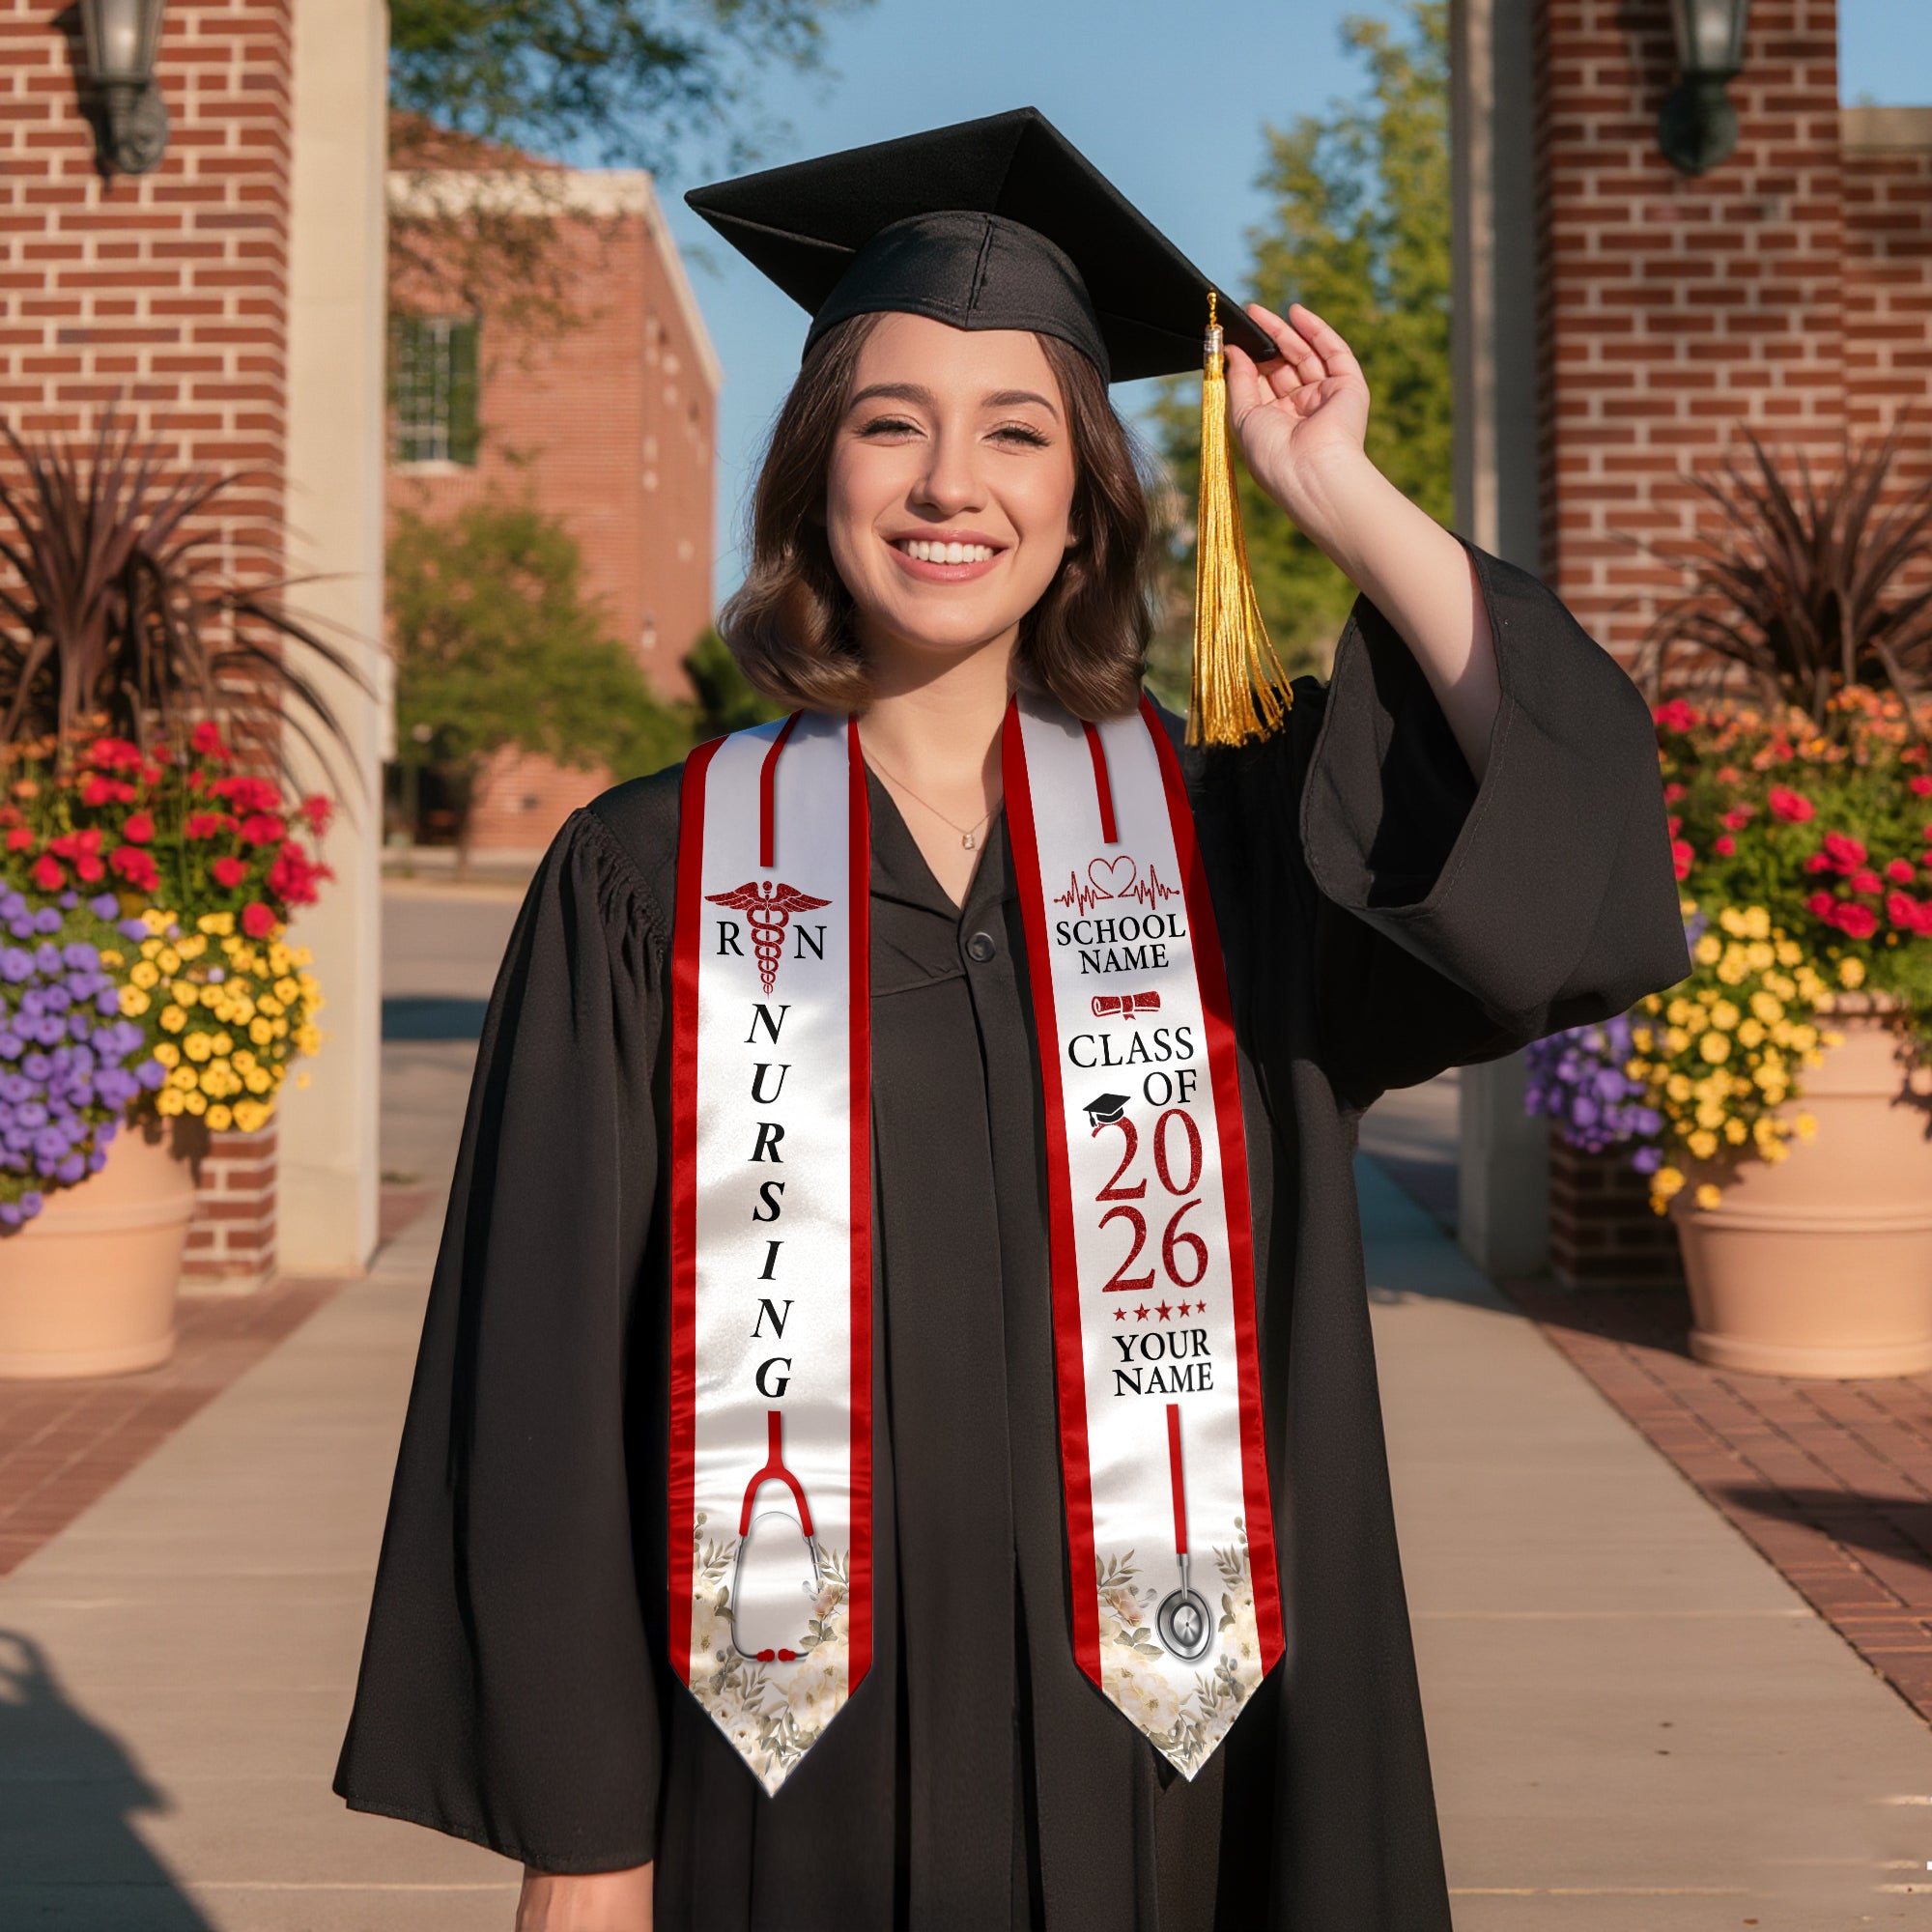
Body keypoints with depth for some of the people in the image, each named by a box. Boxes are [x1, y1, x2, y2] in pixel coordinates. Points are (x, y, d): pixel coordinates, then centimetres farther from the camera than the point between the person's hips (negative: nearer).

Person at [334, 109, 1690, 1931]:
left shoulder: (1225, 836, 1)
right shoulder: (651, 881, -2)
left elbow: (1578, 825, -16)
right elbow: (549, 1378, -3)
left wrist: (1338, 494, -10)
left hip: (1148, 1762, 1)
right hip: (792, 1784, -1)